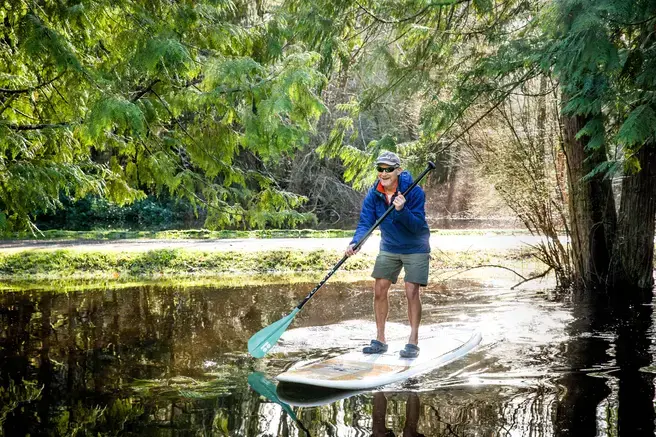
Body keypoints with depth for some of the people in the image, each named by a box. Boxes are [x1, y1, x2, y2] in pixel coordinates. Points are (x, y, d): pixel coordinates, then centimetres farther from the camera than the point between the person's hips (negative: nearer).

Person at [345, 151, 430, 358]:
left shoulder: (414, 191, -22)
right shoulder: (373, 195, -10)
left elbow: (417, 226, -25)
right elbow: (365, 223, -14)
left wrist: (402, 210, -42)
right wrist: (355, 243, -32)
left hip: (415, 248, -4)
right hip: (389, 248, 4)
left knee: (411, 292, -11)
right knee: (379, 290, 0)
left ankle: (413, 342, -2)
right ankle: (380, 340, 10)